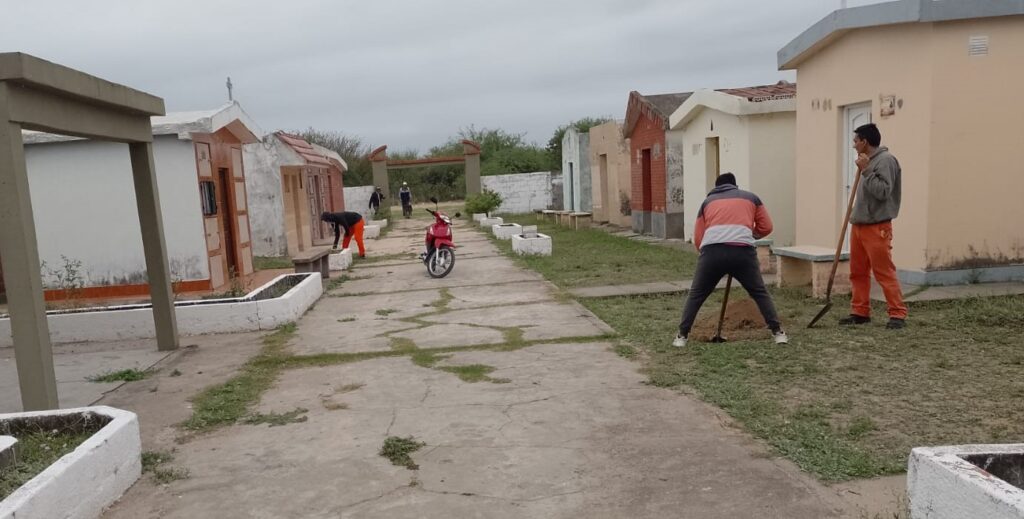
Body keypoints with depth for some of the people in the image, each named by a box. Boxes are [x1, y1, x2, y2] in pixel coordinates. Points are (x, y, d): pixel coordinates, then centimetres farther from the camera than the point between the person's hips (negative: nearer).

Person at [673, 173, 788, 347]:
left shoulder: (708, 201, 28)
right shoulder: (751, 197, 28)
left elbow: (697, 239, 22)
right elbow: (766, 228, 24)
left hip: (712, 250, 1)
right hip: (743, 251, 0)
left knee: (696, 295, 17)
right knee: (760, 293, 19)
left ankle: (682, 336, 15)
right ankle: (778, 332, 16)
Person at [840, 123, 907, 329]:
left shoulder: (885, 160, -11)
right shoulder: (869, 161, 17)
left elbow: (883, 191, -21)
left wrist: (866, 171, -19)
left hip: (876, 227, -9)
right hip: (859, 225, 9)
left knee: (884, 272, -7)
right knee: (858, 272, 11)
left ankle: (898, 314, -1)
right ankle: (860, 312, 18)